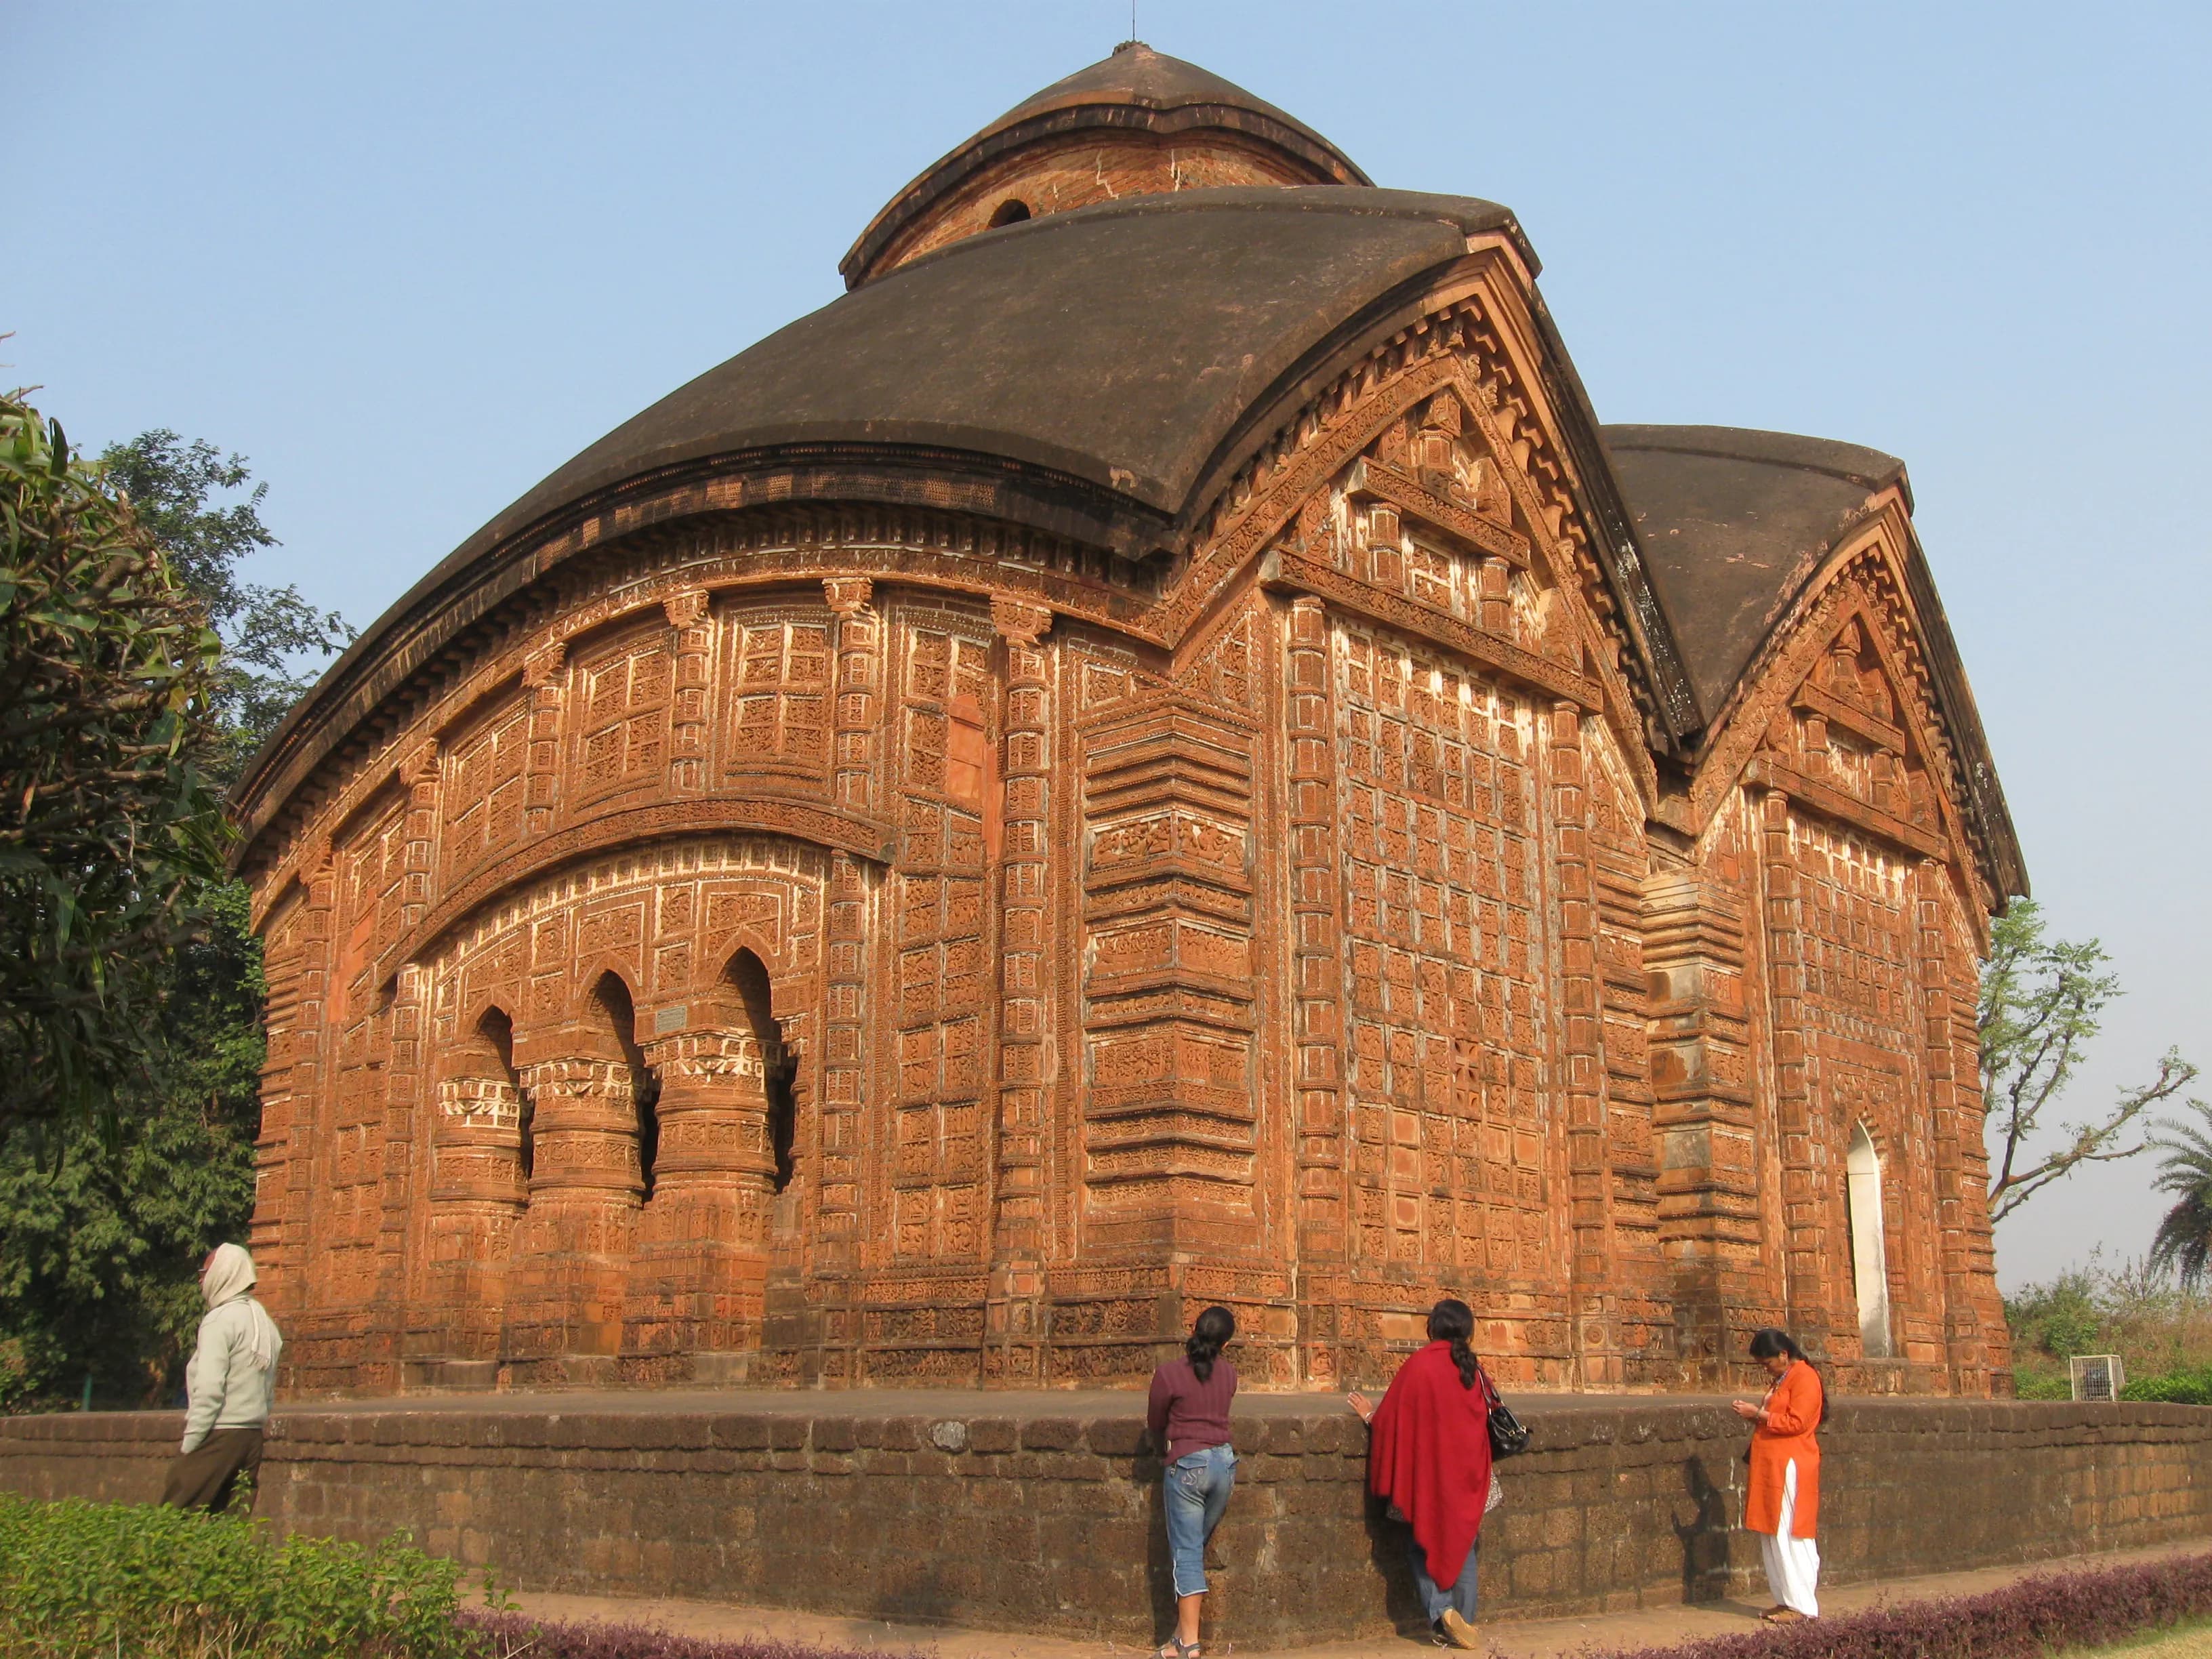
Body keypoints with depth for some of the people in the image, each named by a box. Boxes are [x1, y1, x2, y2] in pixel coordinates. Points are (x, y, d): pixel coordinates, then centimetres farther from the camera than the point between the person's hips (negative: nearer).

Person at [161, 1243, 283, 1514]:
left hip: (218, 1434, -8)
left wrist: (189, 1445, -12)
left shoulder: (219, 1321, -9)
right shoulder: (264, 1321, 14)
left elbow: (209, 1389, -15)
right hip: (253, 1436, 8)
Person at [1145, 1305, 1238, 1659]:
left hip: (1187, 1465, -5)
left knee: (1186, 1553, -1)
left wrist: (1166, 1453, 24)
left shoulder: (1168, 1374, -10)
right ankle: (1185, 1627, 19)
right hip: (1225, 1461, 5)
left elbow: (1155, 1423, 3)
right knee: (1197, 1547, 16)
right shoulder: (1229, 1374, 4)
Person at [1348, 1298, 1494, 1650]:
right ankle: (1463, 1621, 13)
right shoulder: (1474, 1370, 0)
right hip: (1468, 1475, 3)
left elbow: (1394, 1418, -6)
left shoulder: (1419, 1365, -11)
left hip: (1429, 1472, -3)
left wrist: (1370, 1415, 14)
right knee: (1463, 1545, 15)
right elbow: (1486, 1418, 13)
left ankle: (1440, 1609, -10)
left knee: (1423, 1542, 9)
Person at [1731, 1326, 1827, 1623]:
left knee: (1790, 1537, -9)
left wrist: (1760, 1414, -14)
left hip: (1791, 1467, -10)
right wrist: (1756, 1414, 7)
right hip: (1772, 1467, 10)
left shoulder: (1804, 1378, -11)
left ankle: (1803, 1606, -5)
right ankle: (1787, 1601, 14)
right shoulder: (1783, 1379, 19)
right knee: (1773, 1535, 9)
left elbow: (1796, 1423, -18)